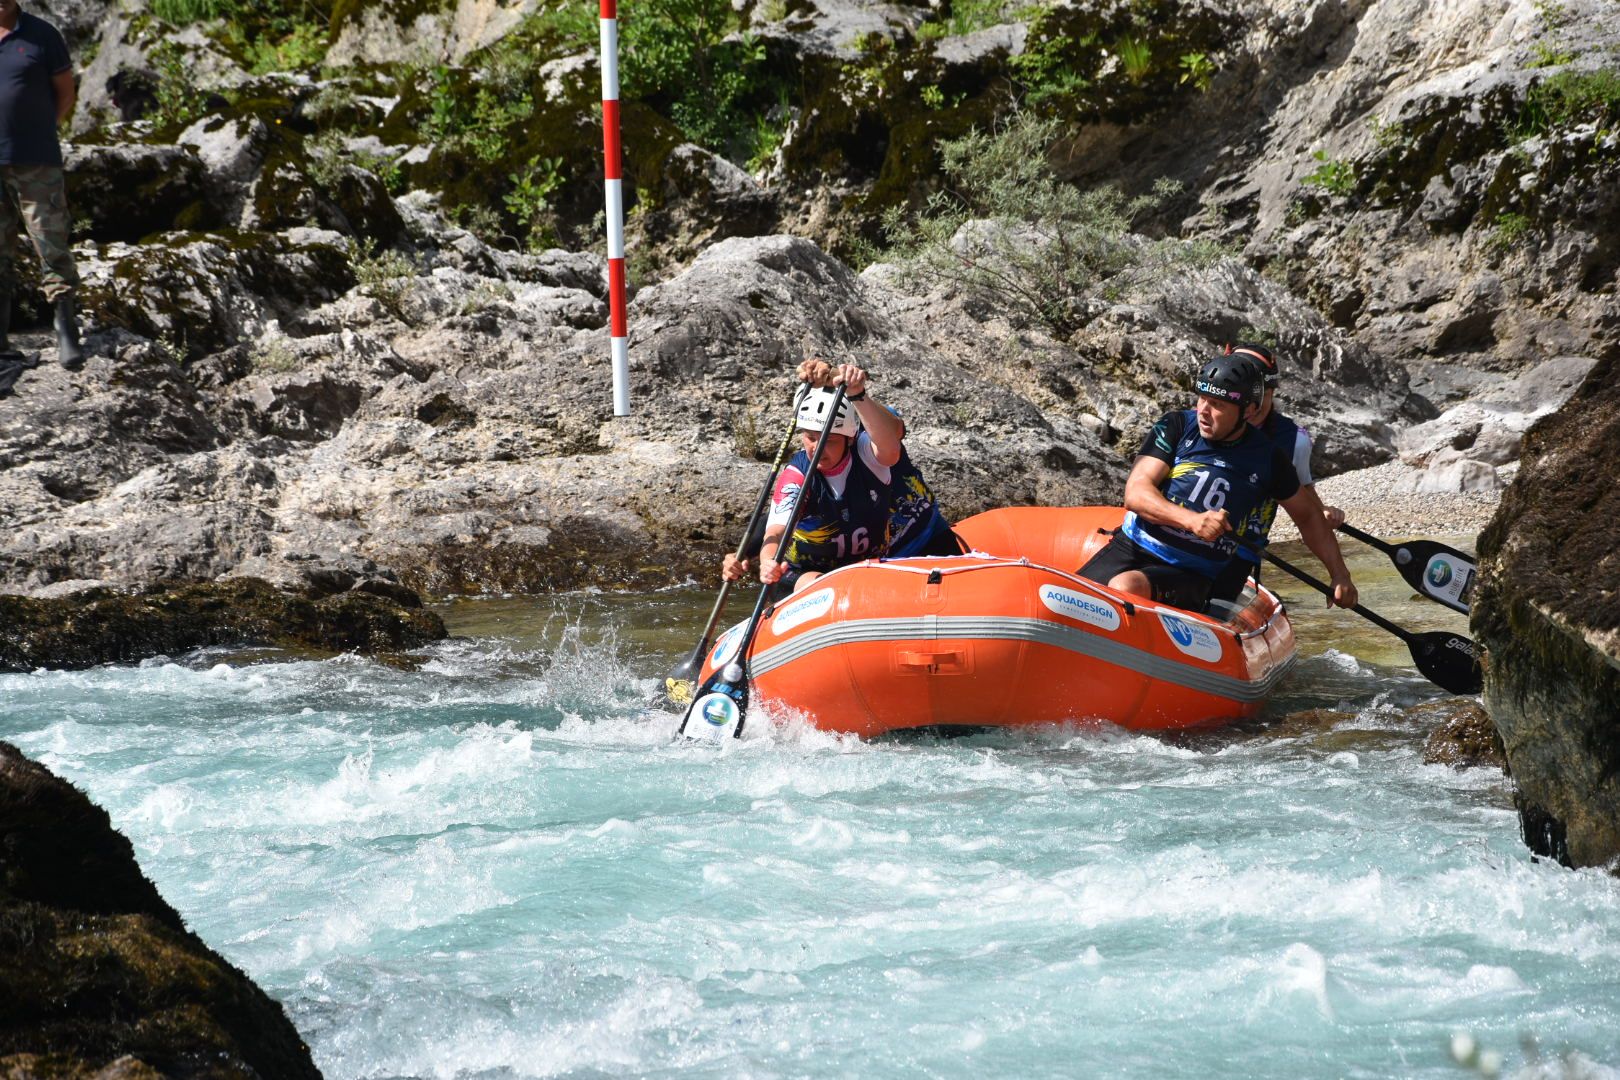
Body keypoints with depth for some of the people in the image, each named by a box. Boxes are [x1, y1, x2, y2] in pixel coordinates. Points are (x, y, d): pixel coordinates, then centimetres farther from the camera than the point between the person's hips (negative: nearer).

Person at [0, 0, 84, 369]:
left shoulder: (42, 35, 1)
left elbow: (66, 92, 9)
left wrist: (34, 132, 2)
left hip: (36, 163, -2)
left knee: (53, 248, -5)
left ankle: (67, 336, -3)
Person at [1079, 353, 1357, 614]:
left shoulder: (1267, 458, 3)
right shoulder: (1176, 427, 1)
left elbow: (1307, 517, 19)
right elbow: (1135, 493, -10)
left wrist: (1339, 575, 12)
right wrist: (1191, 519, -27)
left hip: (1190, 577, -2)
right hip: (1131, 547, 2)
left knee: (1125, 588, -35)